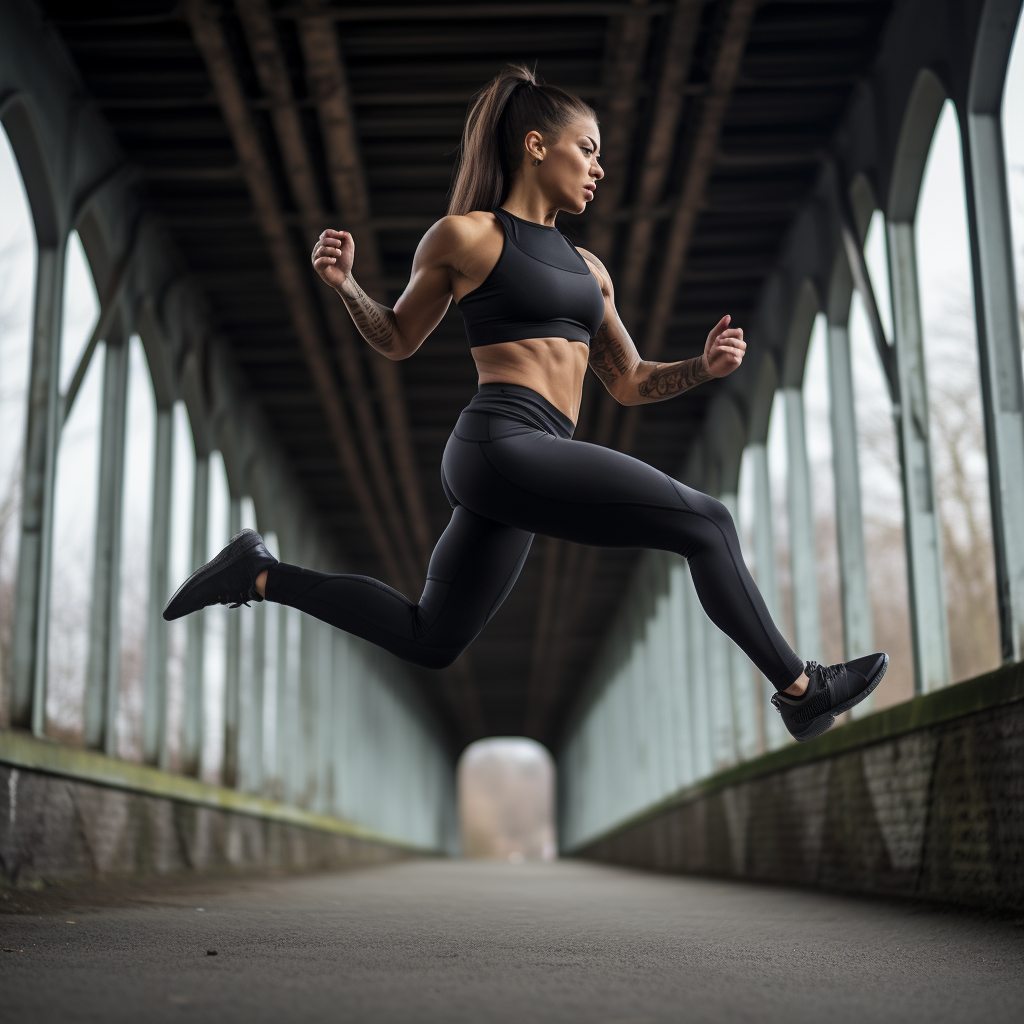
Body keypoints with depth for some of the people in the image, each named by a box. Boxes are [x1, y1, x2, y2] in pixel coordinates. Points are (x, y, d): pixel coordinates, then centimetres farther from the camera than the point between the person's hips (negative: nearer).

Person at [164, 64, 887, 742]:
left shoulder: (586, 266, 21)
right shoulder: (466, 235, 2)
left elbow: (629, 383, 23)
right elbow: (399, 340, 13)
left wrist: (704, 367, 6)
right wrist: (346, 285, -6)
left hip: (527, 468, 9)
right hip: (502, 443, -9)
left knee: (430, 641, 17)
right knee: (706, 522, -11)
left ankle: (263, 575, 25)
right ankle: (801, 690, 1)